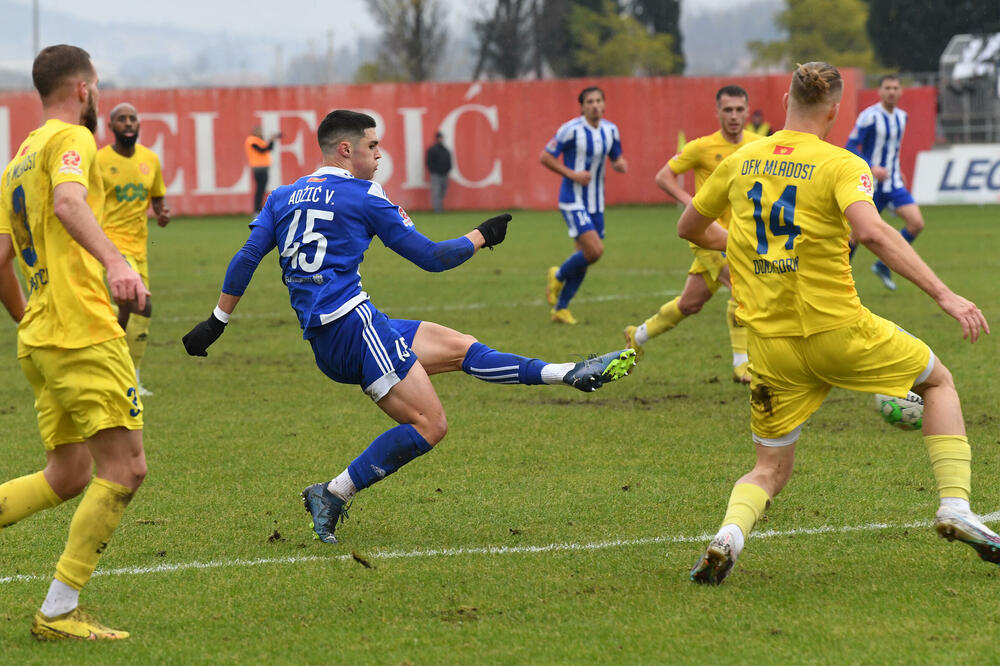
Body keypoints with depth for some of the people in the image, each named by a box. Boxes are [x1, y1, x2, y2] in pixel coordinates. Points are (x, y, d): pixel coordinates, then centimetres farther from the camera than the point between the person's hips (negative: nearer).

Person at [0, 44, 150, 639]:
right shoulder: (71, 140, -5)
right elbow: (68, 202, -26)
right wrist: (115, 261, -42)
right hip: (83, 332, -10)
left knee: (68, 476, 15)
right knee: (125, 469, -8)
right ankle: (60, 612, -10)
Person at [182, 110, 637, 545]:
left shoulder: (283, 197, 17)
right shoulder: (362, 196, -1)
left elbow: (246, 258, 9)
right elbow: (432, 257, 4)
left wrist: (217, 322, 16)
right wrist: (480, 236, 19)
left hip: (323, 342, 9)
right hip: (350, 323, -9)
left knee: (459, 347, 11)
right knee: (428, 424, -15)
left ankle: (571, 374, 10)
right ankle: (334, 495, -14)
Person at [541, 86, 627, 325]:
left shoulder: (610, 130, 5)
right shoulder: (571, 130, -14)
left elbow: (616, 158, 18)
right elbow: (545, 157, -9)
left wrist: (620, 164, -6)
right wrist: (572, 174, -18)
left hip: (595, 203, 7)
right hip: (573, 200, -7)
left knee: (584, 256, 7)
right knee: (594, 250, -18)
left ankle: (561, 308, 20)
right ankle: (558, 276, 10)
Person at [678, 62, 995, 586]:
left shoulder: (740, 162, 7)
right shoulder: (840, 165, -8)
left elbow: (690, 228, 20)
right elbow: (870, 232, -26)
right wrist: (943, 295, -25)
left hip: (770, 342, 3)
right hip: (837, 329, -3)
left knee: (770, 469, 14)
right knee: (938, 381, 22)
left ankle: (728, 537, -18)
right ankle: (955, 508, 9)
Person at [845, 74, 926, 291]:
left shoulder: (901, 117, 8)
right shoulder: (869, 116, -15)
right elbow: (850, 147, -16)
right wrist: (872, 168, -27)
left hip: (894, 183, 6)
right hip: (871, 185, -6)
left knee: (917, 224, -9)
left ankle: (883, 265, 6)